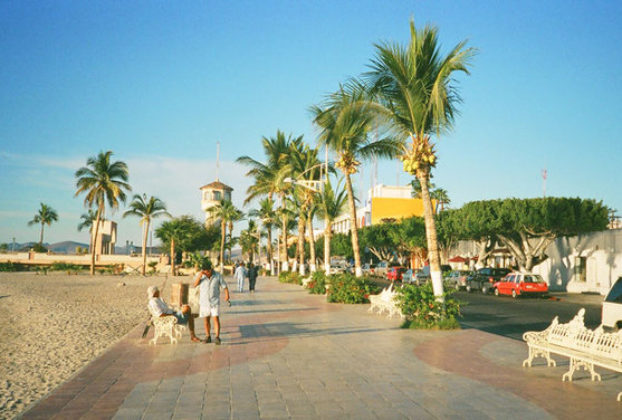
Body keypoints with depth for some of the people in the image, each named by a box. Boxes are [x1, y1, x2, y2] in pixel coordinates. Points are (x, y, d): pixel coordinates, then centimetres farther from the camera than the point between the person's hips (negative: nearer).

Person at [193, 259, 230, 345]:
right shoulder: (200, 275, -4)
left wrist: (227, 295, -20)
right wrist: (200, 275, -28)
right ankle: (208, 337, 20)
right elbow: (195, 284, -18)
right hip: (204, 301, 2)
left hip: (215, 301, -2)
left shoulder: (217, 275, -7)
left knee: (216, 318, -10)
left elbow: (224, 286, -5)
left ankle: (217, 337, -9)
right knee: (206, 319, 8)